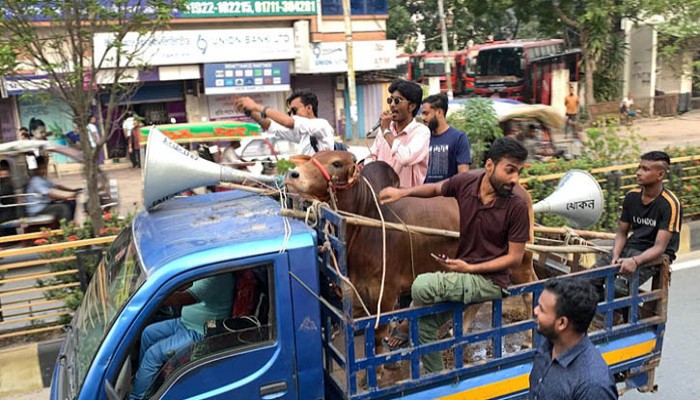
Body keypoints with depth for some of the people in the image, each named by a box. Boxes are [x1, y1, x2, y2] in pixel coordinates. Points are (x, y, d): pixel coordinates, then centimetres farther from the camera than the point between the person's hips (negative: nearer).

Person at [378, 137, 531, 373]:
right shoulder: (465, 182, -9)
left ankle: (404, 329, 9)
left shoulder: (517, 207, -19)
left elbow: (515, 257, -12)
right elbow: (436, 189, 13)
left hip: (490, 280, -5)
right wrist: (402, 192, -2)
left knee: (423, 286, -22)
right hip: (463, 273, 6)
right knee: (425, 322, 3)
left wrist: (470, 268, -18)